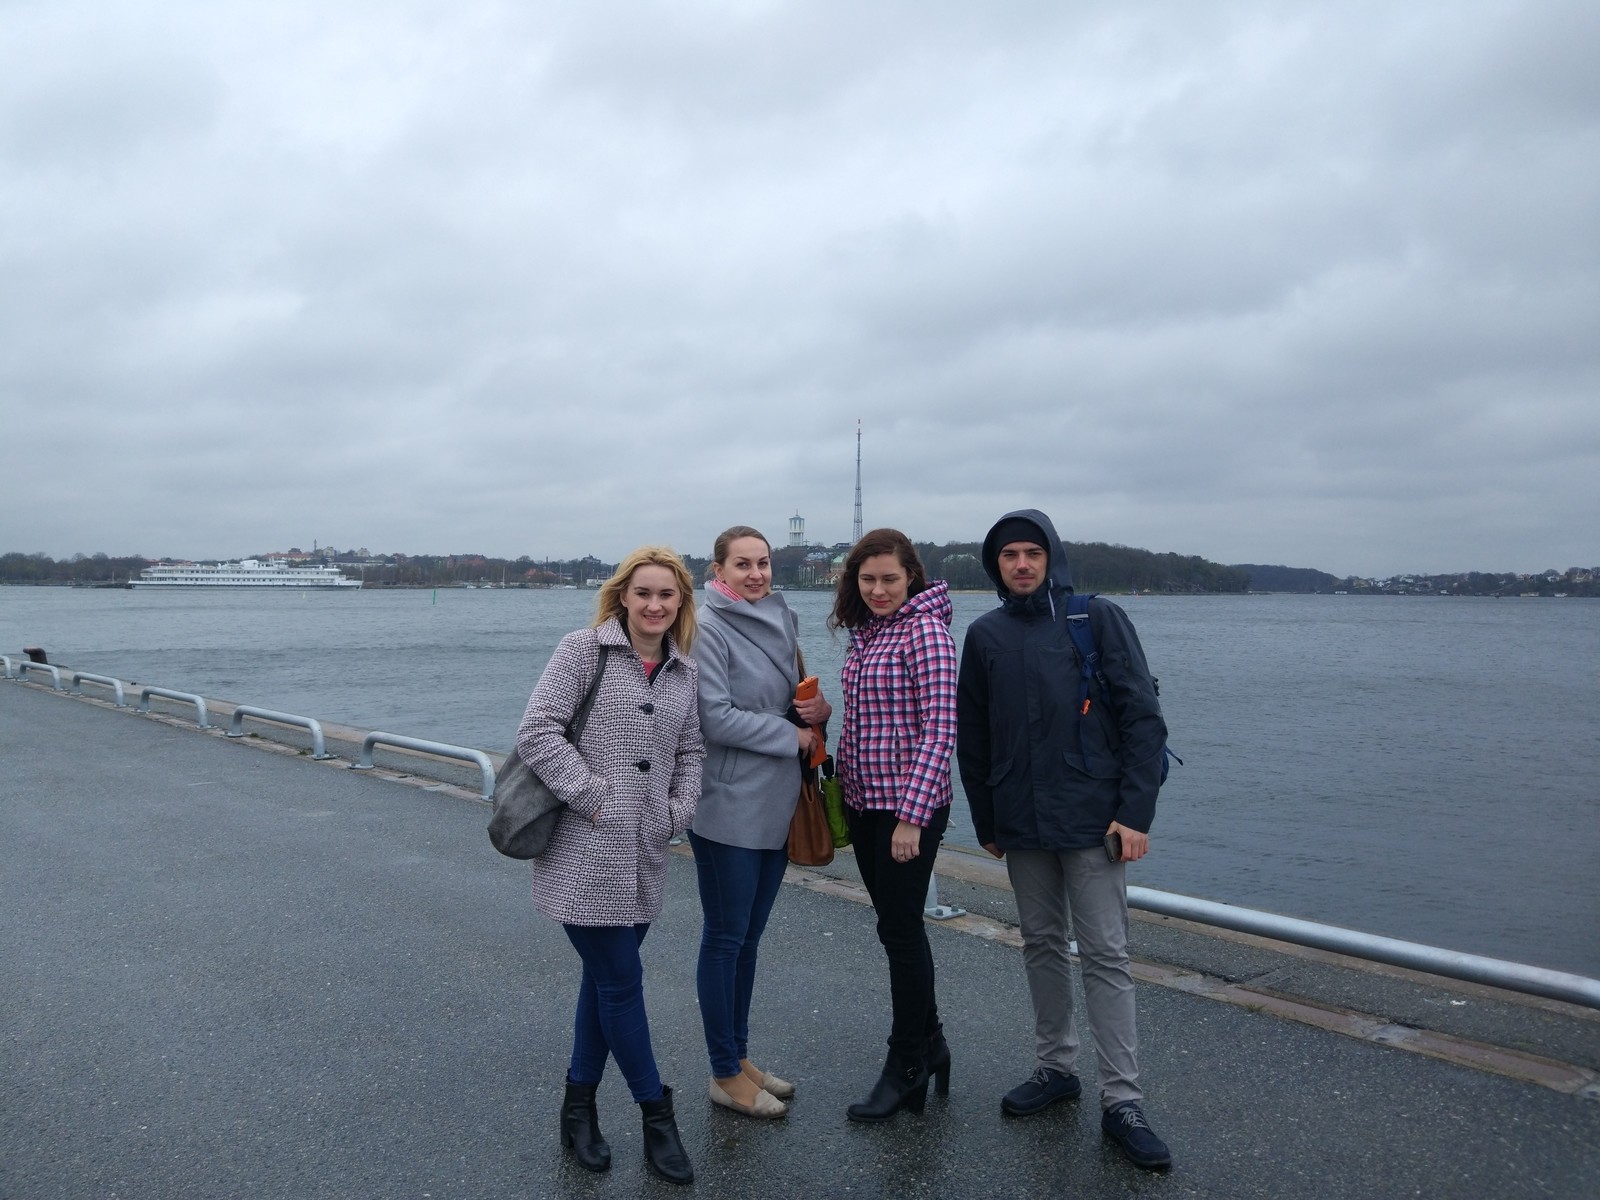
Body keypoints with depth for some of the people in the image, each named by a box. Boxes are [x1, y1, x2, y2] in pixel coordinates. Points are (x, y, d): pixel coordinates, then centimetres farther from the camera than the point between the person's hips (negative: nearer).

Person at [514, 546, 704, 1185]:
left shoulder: (684, 670, 10)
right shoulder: (583, 649, -7)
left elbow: (690, 751, 17)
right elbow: (537, 732, -13)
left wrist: (679, 812, 2)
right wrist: (593, 797, -15)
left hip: (645, 856, 6)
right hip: (586, 852, -6)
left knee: (605, 978, 16)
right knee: (621, 981, 2)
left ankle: (579, 1105, 33)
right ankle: (657, 1115, 19)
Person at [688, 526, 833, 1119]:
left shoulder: (781, 618, 10)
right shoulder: (708, 627, -13)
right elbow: (716, 717, -19)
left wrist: (816, 710, -3)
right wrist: (791, 735, -12)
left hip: (774, 804, 7)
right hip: (728, 808, -7)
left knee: (748, 937, 17)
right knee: (725, 939, 5)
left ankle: (739, 1058, 31)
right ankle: (725, 1075, 19)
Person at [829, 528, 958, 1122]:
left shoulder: (925, 630, -14)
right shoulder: (864, 633, 11)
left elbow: (938, 727, -19)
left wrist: (912, 814, -21)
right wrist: (844, 788, 14)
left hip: (910, 805, -8)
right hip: (864, 801, 8)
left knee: (899, 929, 1)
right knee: (897, 924, 15)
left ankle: (907, 1068, 17)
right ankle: (929, 1043, 31)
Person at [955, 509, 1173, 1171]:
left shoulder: (1100, 619, -4)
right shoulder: (984, 636, 6)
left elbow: (1143, 718, -7)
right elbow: (972, 739, 11)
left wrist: (1135, 812, -12)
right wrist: (985, 822, 10)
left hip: (1093, 820, -4)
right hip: (1021, 826, 4)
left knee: (1105, 956, -1)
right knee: (1042, 948, 14)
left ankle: (1121, 1099, 8)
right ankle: (1055, 1067, 29)